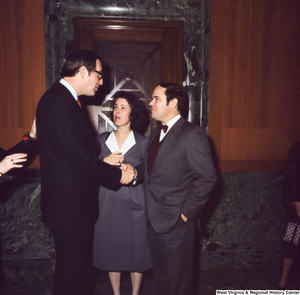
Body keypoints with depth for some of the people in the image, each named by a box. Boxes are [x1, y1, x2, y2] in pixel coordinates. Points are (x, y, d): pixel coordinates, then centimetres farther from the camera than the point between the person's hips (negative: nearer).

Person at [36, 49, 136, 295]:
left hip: (75, 203, 10)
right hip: (69, 205, -10)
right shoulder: (58, 102, -20)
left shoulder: (65, 99, 13)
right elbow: (80, 156, -24)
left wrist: (114, 165, -1)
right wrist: (118, 175, -11)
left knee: (76, 269, 23)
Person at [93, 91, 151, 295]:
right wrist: (105, 162, -11)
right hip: (108, 205, 2)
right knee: (111, 252, 12)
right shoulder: (101, 140, 7)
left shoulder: (143, 142, 1)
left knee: (136, 252, 8)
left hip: (134, 206, -2)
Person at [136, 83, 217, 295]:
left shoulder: (193, 134, -13)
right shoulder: (155, 134, 13)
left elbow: (207, 177, -17)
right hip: (155, 221, 8)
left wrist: (187, 213, -15)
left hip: (176, 223, -7)